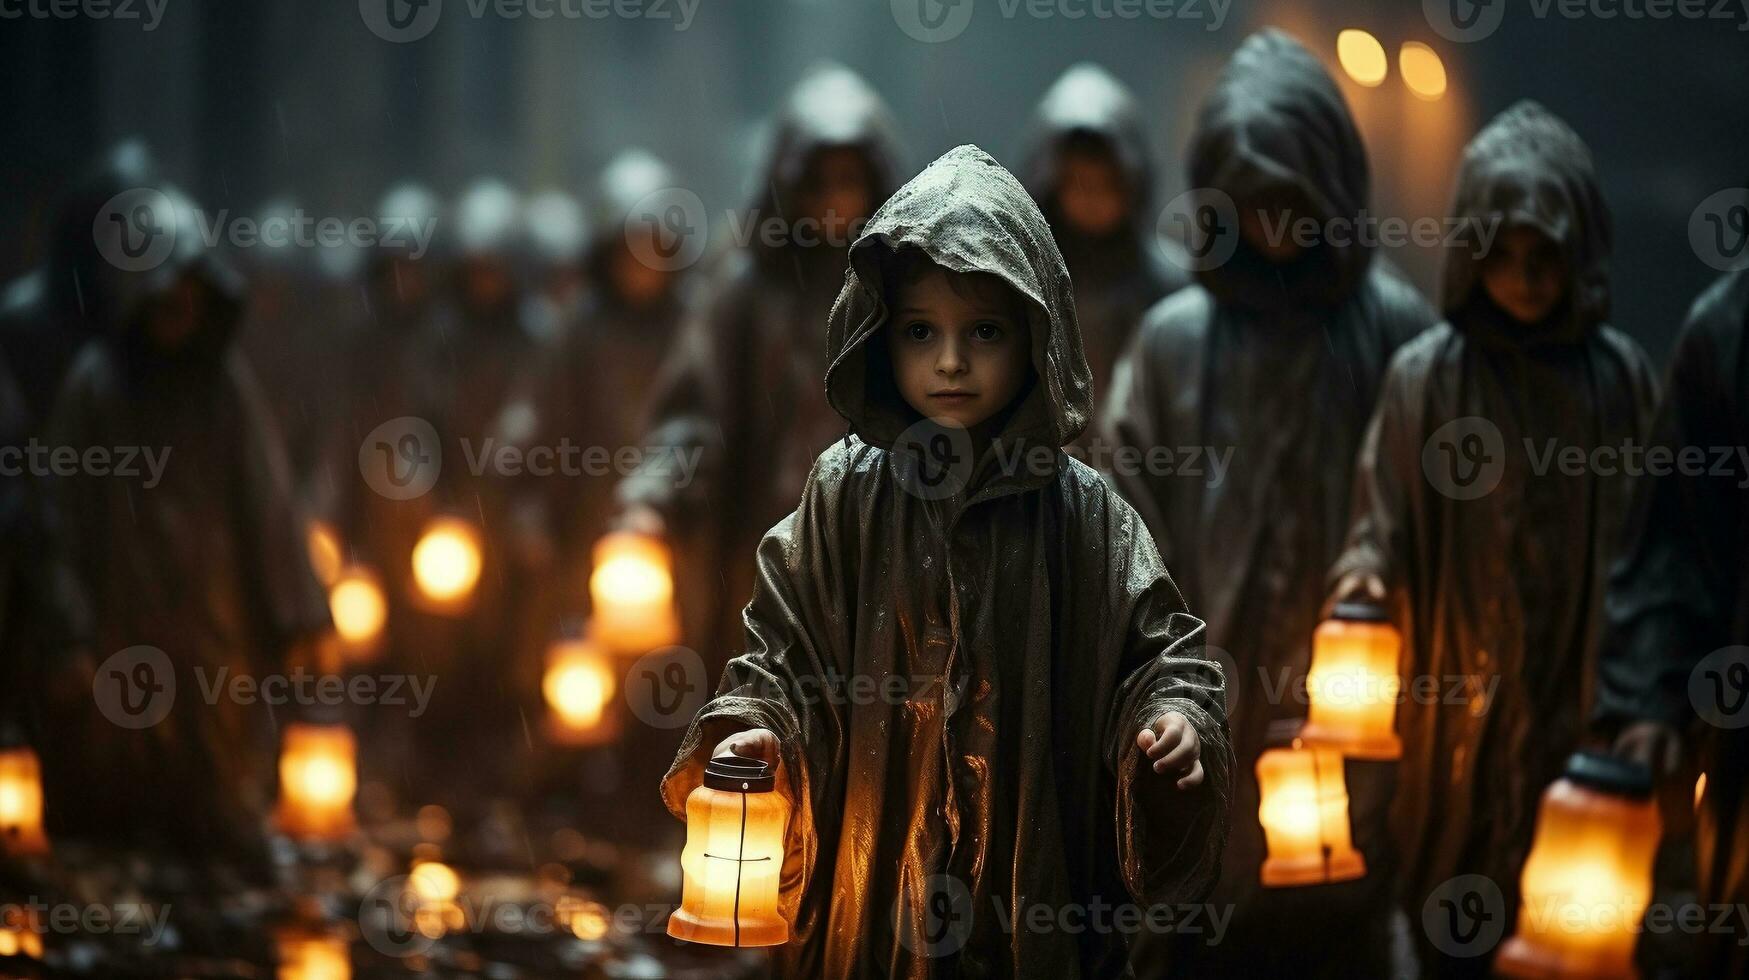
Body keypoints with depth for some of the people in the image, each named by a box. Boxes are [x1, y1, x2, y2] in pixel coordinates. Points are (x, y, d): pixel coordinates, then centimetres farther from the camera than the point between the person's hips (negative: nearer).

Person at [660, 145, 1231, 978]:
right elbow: (782, 638, 4)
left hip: (1034, 876, 0)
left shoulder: (1083, 515, -5)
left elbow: (1156, 646, -2)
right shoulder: (845, 494, -2)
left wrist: (1175, 719, -21)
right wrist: (752, 724, -13)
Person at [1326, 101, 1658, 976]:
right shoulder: (1426, 374, -6)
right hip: (1459, 680, -1)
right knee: (1453, 856, 7)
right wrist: (1368, 564, -23)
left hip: (1576, 675, 2)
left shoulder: (1619, 373, 0)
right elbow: (1386, 519, -2)